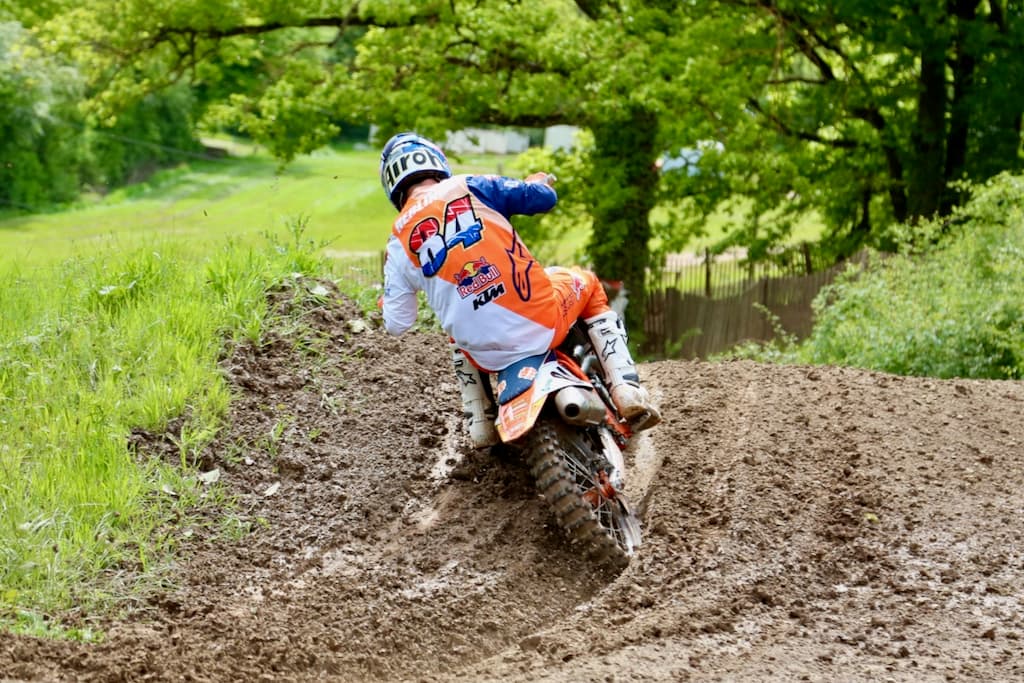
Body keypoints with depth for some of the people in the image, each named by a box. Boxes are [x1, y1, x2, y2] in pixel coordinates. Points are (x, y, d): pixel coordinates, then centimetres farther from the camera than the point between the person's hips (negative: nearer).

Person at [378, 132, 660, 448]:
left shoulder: (399, 241, 9)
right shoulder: (470, 187, 5)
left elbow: (397, 323, 9)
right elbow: (544, 197, 8)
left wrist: (388, 297, 32)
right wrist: (539, 182, 32)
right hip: (542, 323, -2)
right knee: (589, 285, 30)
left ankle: (479, 422, 24)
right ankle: (627, 391, 13)